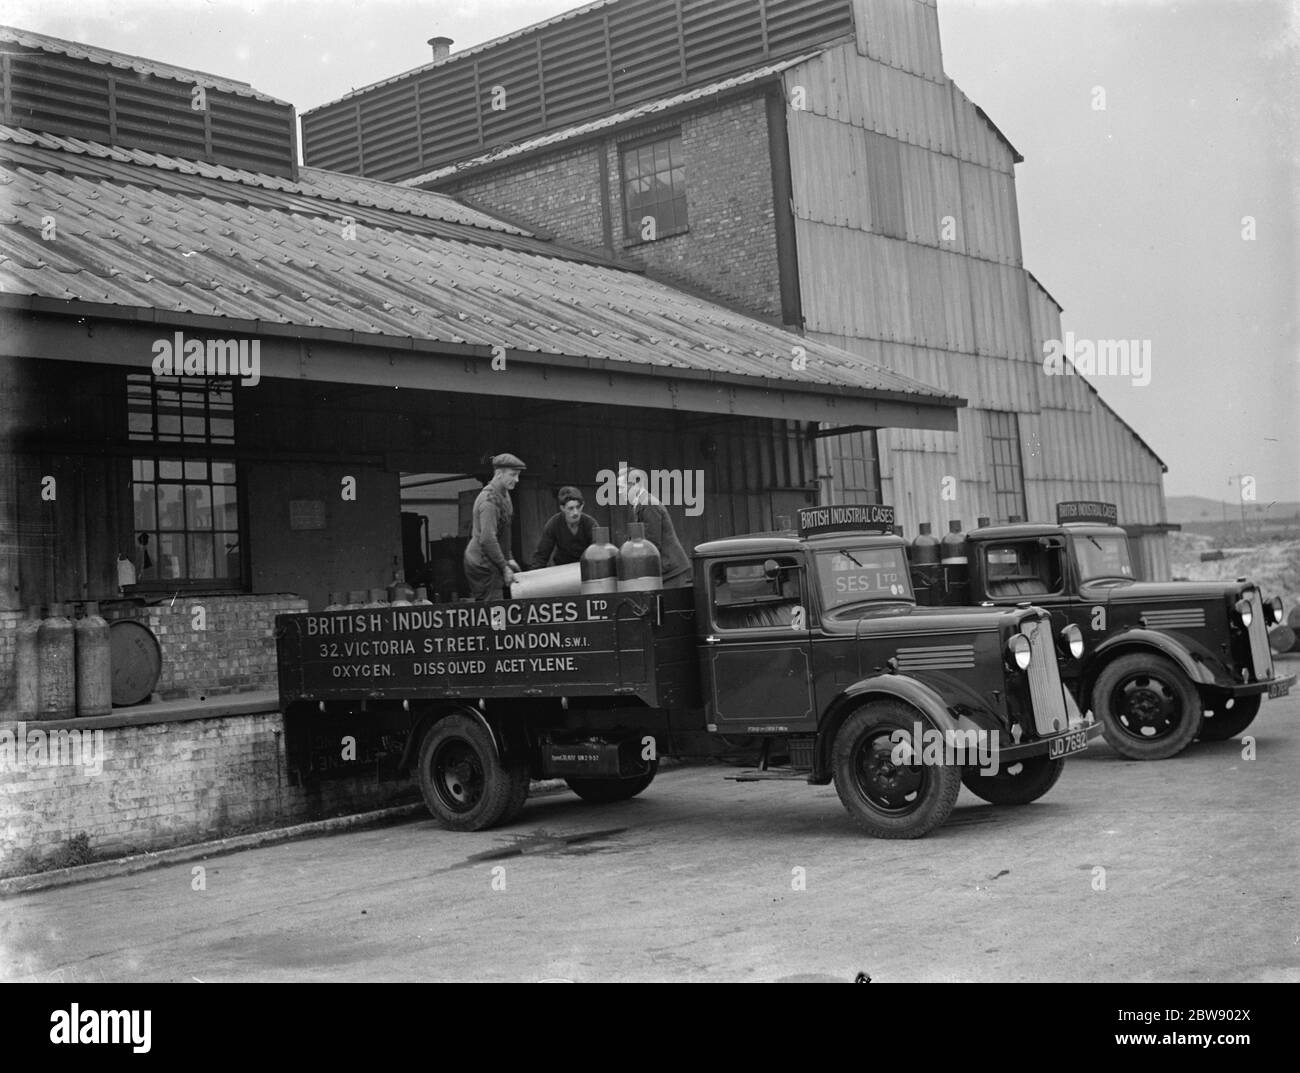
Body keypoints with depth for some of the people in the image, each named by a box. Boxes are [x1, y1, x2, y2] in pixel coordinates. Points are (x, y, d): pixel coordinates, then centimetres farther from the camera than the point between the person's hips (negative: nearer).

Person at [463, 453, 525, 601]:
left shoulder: (503, 494, 11)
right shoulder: (489, 500, -21)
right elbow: (487, 540, -27)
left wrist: (507, 559, 18)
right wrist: (504, 567, -21)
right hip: (482, 565, -10)